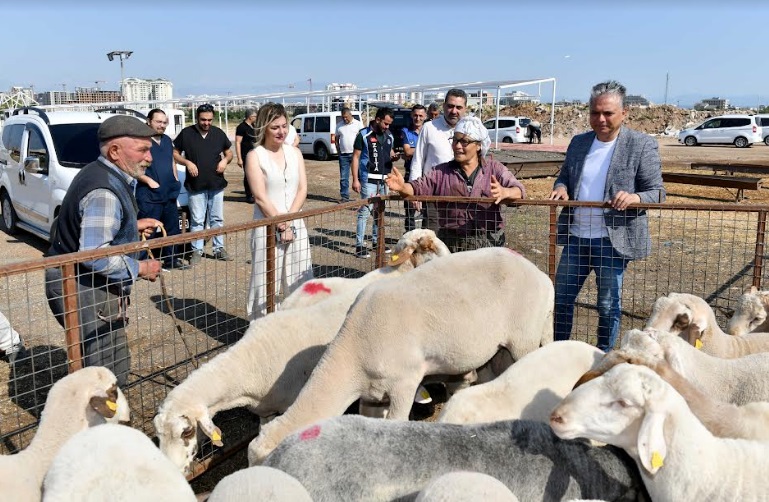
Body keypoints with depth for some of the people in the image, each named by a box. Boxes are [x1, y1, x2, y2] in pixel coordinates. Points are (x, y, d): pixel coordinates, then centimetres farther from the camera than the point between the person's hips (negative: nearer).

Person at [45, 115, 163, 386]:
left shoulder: (101, 173, 10)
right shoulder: (104, 192, -23)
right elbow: (94, 255, -30)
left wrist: (133, 225, 11)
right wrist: (140, 268, -18)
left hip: (85, 284, 11)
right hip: (85, 291, -11)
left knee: (92, 364, 19)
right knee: (110, 373, -4)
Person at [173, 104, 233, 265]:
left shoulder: (219, 133, 4)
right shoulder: (186, 133, -4)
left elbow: (229, 152, 15)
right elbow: (175, 153, 2)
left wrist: (225, 160, -7)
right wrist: (187, 162, -15)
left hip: (216, 184, 3)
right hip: (195, 185, -2)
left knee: (217, 219, 11)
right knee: (197, 220, 4)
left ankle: (219, 248, 21)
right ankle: (197, 251, 13)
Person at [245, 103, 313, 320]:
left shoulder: (295, 152, 9)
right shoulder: (255, 156, -4)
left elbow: (302, 190, 3)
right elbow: (260, 197, -10)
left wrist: (289, 221, -10)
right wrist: (281, 225, -14)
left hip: (296, 224, 5)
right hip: (268, 227, -4)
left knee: (300, 282, 8)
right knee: (266, 283, -1)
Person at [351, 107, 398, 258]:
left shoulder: (389, 135, 12)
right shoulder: (364, 134, -6)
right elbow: (355, 157, -6)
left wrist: (394, 156, -1)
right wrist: (355, 179, -12)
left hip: (384, 179, 7)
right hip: (369, 179, -6)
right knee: (365, 212, -7)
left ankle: (377, 241, 25)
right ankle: (360, 245, -3)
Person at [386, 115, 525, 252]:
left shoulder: (495, 169, 5)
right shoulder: (441, 171, 9)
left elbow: (519, 191, -5)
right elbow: (418, 187, 0)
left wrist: (505, 192, -30)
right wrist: (402, 187, -24)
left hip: (488, 243, -1)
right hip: (451, 243, 1)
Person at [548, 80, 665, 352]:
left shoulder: (642, 145, -6)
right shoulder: (578, 142, 8)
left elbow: (657, 192, -6)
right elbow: (564, 176, 17)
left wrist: (636, 197, -28)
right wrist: (560, 188, -7)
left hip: (613, 240, -5)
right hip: (576, 237, 5)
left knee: (608, 305, 9)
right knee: (561, 298, 11)